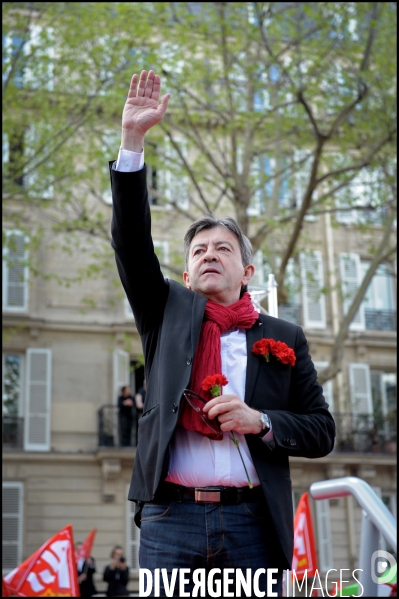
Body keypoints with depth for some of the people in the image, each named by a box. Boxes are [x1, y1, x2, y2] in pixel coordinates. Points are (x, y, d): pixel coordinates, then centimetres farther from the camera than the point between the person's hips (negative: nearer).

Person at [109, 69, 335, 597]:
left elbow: (321, 432, 11)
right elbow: (131, 242, 2)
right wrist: (133, 139, -4)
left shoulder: (284, 339, 12)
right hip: (170, 518, 0)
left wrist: (260, 421, -8)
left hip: (253, 524, 0)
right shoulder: (169, 312, 14)